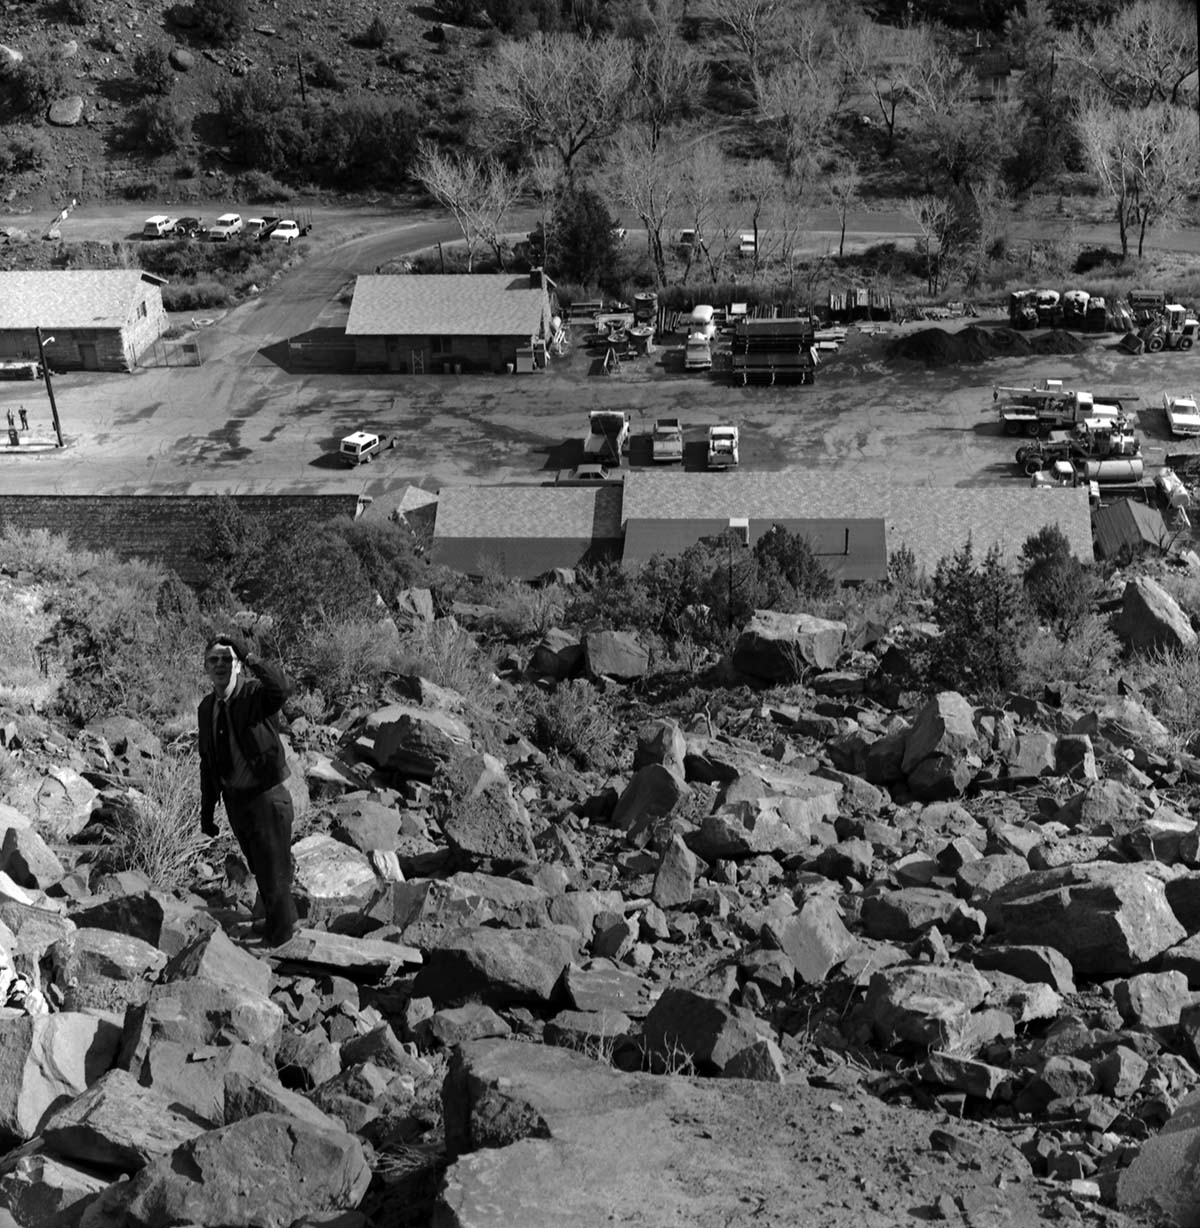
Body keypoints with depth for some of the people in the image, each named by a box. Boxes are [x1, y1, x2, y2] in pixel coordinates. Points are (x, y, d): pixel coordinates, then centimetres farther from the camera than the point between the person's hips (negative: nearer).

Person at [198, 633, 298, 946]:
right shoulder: (207, 707, 3)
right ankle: (286, 922, 46)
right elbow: (207, 763, 11)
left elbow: (280, 687, -43)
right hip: (234, 800, 7)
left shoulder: (255, 694, -16)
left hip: (266, 799, -7)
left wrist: (248, 656, -43)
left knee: (274, 878, 4)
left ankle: (279, 943, 23)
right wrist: (207, 809, 12)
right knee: (259, 872, 24)